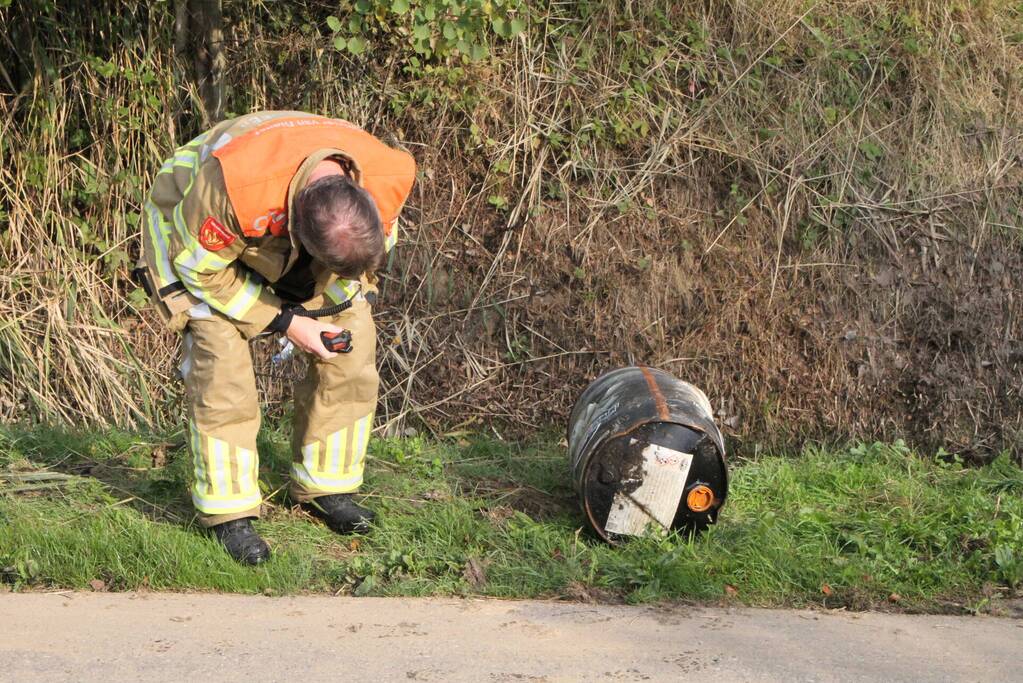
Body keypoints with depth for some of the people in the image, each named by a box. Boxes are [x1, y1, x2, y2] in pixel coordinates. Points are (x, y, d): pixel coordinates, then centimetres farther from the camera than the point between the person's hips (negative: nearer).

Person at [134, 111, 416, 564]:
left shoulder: (388, 181, -31)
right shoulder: (234, 184, -46)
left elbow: (373, 246, -5)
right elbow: (201, 267, -26)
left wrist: (321, 310, -6)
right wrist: (282, 321, -24)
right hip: (194, 233, -4)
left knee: (352, 349, -5)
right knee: (221, 361, -19)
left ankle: (325, 488, 11)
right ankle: (227, 511, -6)